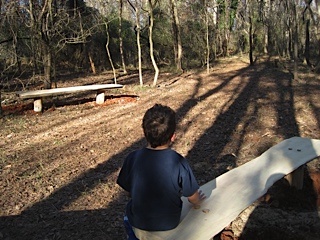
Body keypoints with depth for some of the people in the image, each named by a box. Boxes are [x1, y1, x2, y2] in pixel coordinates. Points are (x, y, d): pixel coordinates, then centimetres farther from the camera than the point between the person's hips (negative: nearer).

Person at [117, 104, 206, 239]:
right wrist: (196, 203, 11)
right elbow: (193, 198, -13)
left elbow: (129, 192, -6)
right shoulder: (179, 162, -26)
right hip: (169, 223, 0)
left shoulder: (132, 158, -22)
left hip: (139, 223, 0)